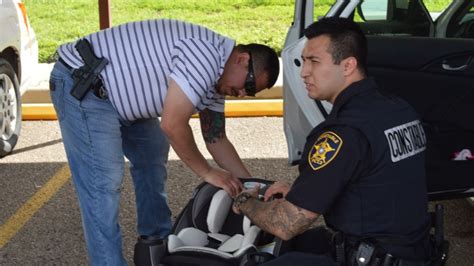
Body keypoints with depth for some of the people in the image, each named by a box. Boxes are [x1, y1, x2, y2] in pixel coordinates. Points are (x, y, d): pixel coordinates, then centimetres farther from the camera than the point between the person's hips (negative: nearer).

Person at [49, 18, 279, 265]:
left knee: (152, 155, 19)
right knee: (103, 184, -14)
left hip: (114, 90, 11)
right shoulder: (206, 54, -24)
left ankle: (158, 243, 32)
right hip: (81, 83, -11)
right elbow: (172, 124, -26)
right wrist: (208, 172, -13)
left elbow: (216, 139, 15)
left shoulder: (216, 75, 8)